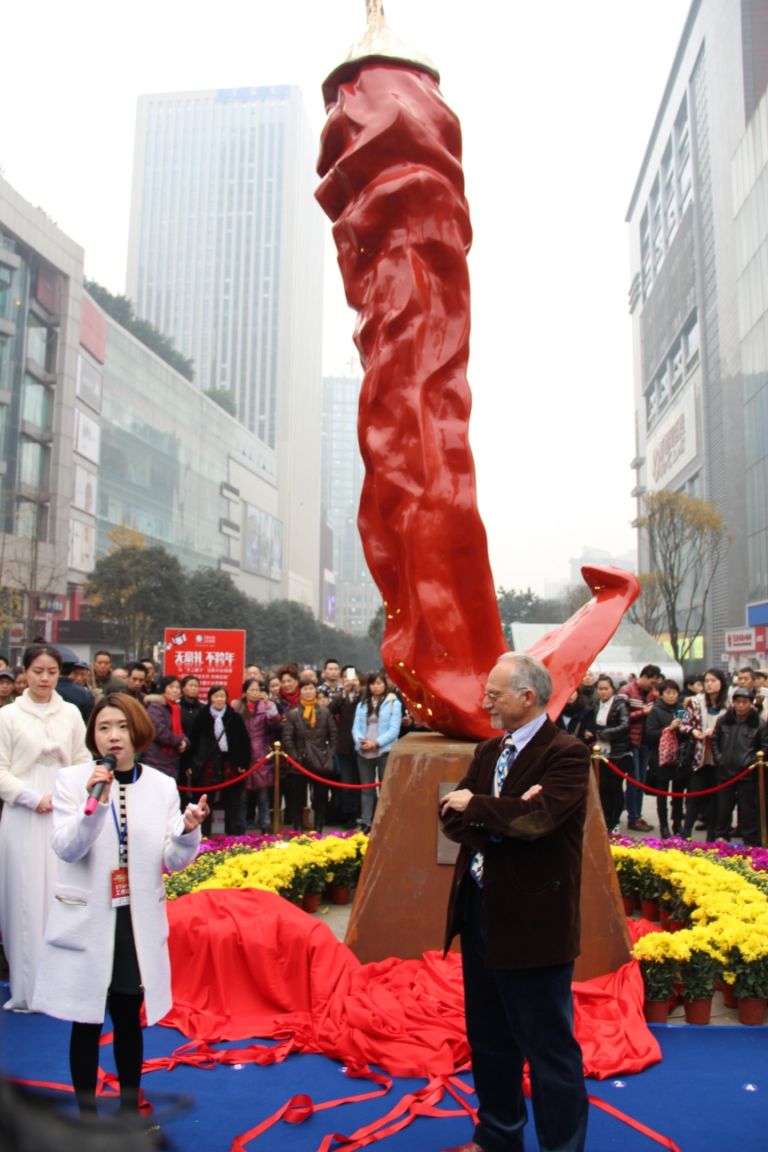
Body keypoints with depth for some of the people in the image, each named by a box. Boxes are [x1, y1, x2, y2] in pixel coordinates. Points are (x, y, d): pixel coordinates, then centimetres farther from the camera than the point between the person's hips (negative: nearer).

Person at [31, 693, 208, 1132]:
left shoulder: (162, 785, -2)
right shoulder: (73, 779, -8)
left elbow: (174, 861, -3)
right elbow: (66, 849, -18)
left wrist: (188, 831, -24)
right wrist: (94, 804, -32)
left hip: (138, 921, 2)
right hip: (87, 921, -2)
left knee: (129, 1020, 15)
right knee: (86, 1023, 10)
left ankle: (131, 1107, 35)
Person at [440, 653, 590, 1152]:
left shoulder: (567, 753, -14)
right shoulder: (488, 751, 10)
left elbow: (535, 818, -28)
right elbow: (452, 815, 3)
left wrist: (475, 805, -13)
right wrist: (499, 821, -17)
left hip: (532, 920, -8)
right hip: (479, 910, 8)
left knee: (549, 1046, 5)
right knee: (488, 1038, 21)